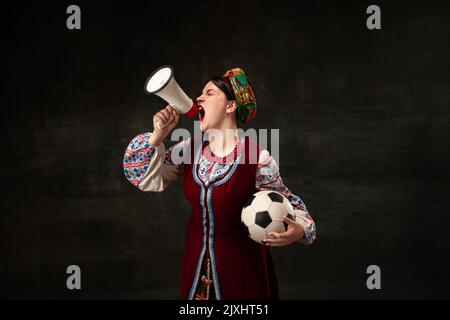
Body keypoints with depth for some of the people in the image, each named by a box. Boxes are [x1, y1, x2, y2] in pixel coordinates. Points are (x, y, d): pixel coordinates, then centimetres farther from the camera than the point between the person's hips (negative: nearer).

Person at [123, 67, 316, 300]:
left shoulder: (257, 158, -15)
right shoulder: (189, 149, -1)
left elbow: (287, 204, -6)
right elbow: (149, 181, 0)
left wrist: (300, 230, -27)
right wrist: (158, 135, -9)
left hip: (242, 262, -4)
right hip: (197, 261, 4)